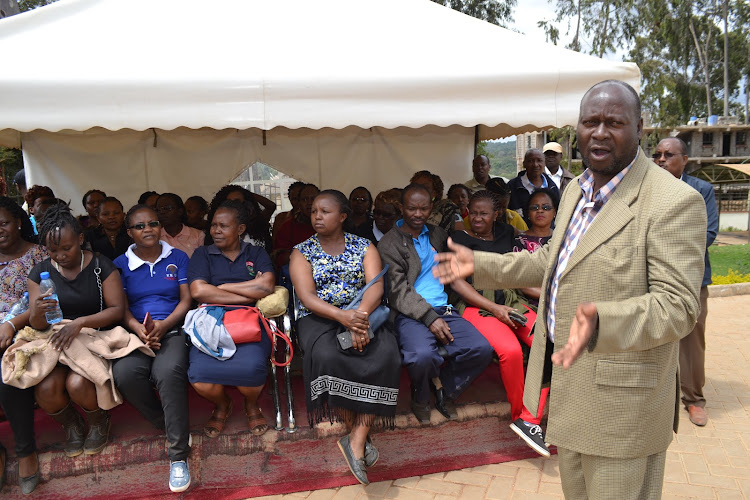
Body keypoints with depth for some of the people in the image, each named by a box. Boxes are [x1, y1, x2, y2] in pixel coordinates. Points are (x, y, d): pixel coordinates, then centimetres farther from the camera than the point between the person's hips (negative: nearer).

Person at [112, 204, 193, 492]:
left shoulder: (177, 258, 13)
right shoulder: (121, 264, 14)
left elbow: (186, 300, 6)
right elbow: (121, 308, 6)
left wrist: (164, 325, -13)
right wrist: (139, 329, -16)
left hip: (172, 330, -1)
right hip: (135, 333, 2)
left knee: (169, 371, -35)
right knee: (125, 373, -33)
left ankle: (178, 456, -26)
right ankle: (168, 426, -9)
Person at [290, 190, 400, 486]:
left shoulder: (364, 247, 9)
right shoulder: (302, 252, 7)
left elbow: (376, 287, -6)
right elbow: (307, 297, -7)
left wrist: (361, 316, -28)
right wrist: (343, 317, -25)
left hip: (362, 314, 1)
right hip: (319, 318, -1)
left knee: (385, 354, -30)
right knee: (327, 356, -34)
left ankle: (356, 440, -25)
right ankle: (358, 434, -14)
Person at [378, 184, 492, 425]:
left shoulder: (437, 235, 20)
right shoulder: (389, 244, 2)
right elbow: (398, 290, -9)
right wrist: (430, 317, -18)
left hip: (443, 309, 5)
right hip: (411, 315, -5)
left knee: (481, 349, -17)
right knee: (422, 355, -33)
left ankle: (444, 389, 10)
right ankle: (420, 397, 2)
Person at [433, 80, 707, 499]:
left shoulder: (674, 201, -19)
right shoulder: (577, 191, 9)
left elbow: (678, 305, -23)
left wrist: (602, 322, -41)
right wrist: (480, 264, 17)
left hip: (620, 399, -8)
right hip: (566, 387, 8)